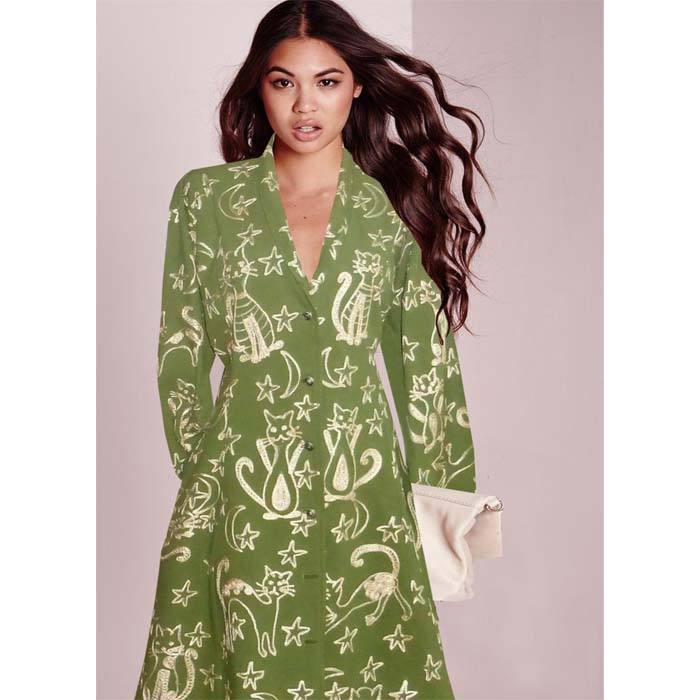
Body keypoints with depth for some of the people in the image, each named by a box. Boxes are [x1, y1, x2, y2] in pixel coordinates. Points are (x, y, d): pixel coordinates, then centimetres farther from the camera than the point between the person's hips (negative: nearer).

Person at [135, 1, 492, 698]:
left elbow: (427, 362, 5)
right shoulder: (205, 197, 2)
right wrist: (199, 472, 4)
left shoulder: (395, 208, 3)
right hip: (238, 487, 0)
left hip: (362, 488, 1)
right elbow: (180, 351, 5)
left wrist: (441, 498, 5)